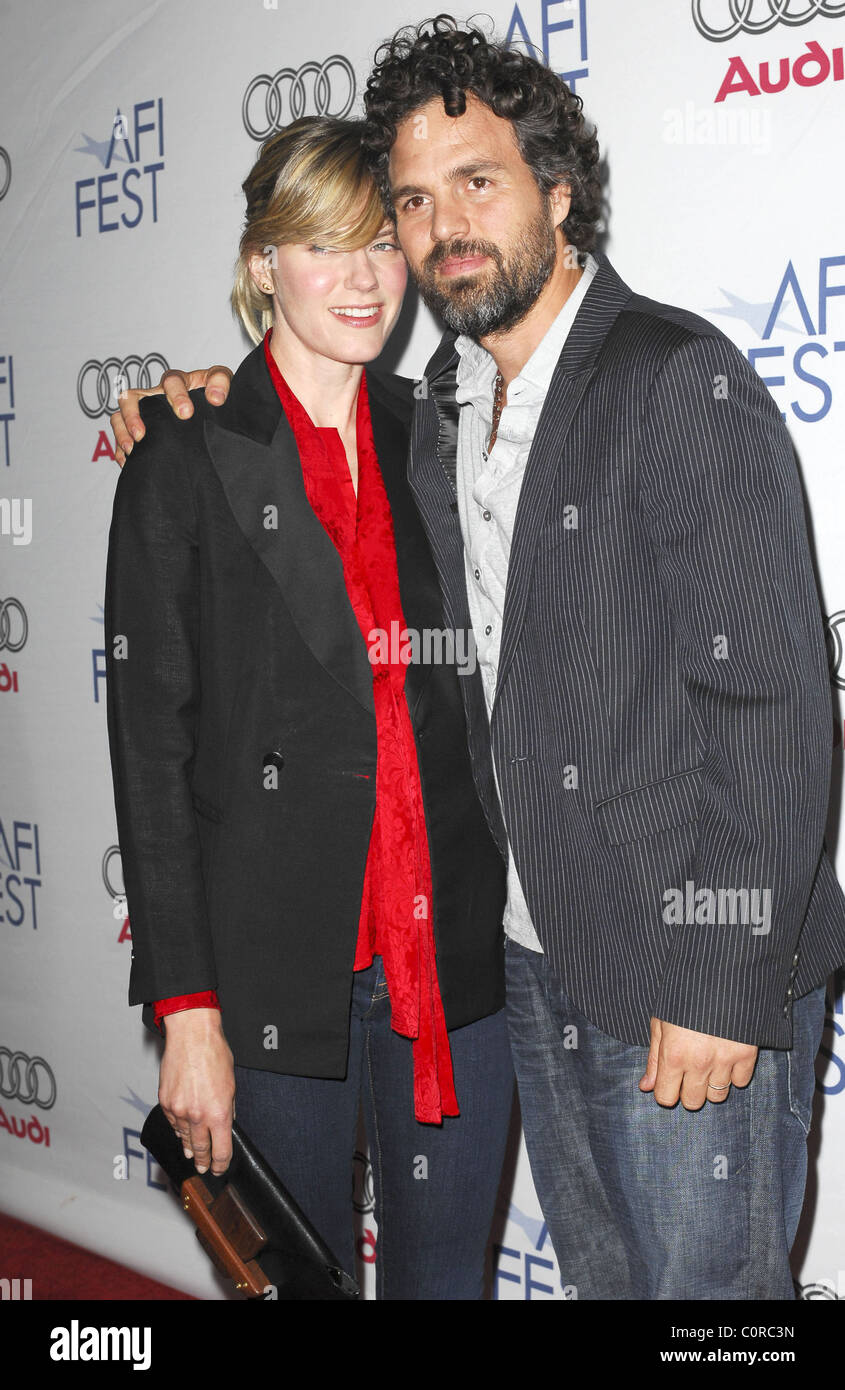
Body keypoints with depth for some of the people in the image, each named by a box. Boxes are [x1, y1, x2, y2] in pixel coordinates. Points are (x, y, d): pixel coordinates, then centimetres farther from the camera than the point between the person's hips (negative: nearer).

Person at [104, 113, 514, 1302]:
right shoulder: (188, 459, -5)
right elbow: (152, 747, -7)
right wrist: (185, 1009, -10)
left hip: (455, 957, 4)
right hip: (278, 968, -3)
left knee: (446, 1269, 16)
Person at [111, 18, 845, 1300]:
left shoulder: (679, 380, -14)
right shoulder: (444, 412, 10)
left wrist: (724, 986, -20)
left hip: (693, 975, -7)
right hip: (540, 963, 7)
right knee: (599, 1275, 20)